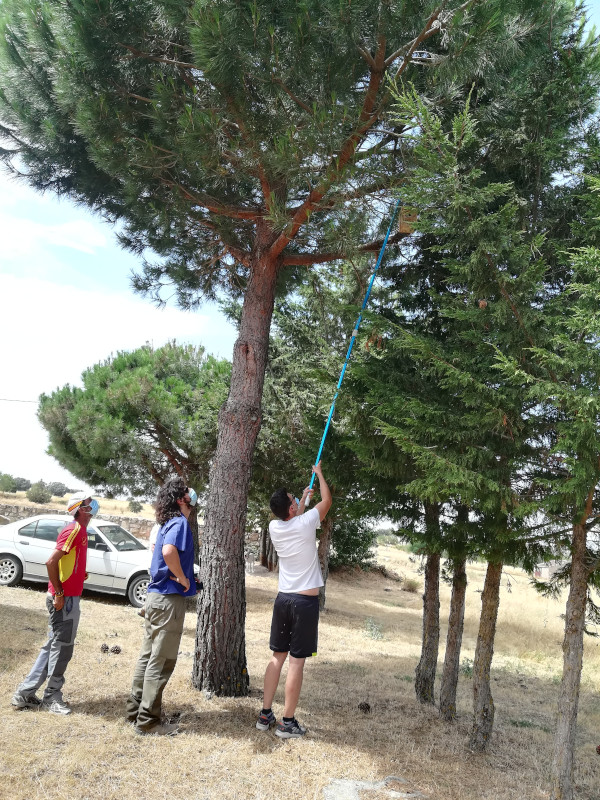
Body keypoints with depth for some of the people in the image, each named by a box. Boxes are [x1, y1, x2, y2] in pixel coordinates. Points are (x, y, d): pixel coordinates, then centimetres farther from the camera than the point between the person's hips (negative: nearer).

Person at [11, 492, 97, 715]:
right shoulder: (74, 530, -16)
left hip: (69, 597, 10)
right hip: (64, 598, -10)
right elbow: (51, 562, -22)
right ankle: (51, 698, 14)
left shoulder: (80, 531, 13)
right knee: (62, 648, 1)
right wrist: (58, 593, -20)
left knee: (54, 647, 15)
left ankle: (25, 694, 22)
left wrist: (80, 574, 9)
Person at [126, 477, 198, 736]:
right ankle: (148, 720, 8)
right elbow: (169, 551, -36)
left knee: (148, 656, 17)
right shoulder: (180, 522, -16)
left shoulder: (168, 523, 12)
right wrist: (182, 578, -23)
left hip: (156, 596, 9)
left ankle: (136, 709, 28)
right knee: (161, 662, 0)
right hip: (170, 599, -9)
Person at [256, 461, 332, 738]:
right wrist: (319, 474, 17)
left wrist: (304, 498, 36)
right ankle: (287, 723, 5)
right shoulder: (305, 524, -14)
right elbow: (327, 500, 3)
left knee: (277, 657, 13)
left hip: (283, 598, 5)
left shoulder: (274, 527, 0)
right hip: (306, 601, -5)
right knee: (297, 661, 0)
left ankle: (265, 715, 19)